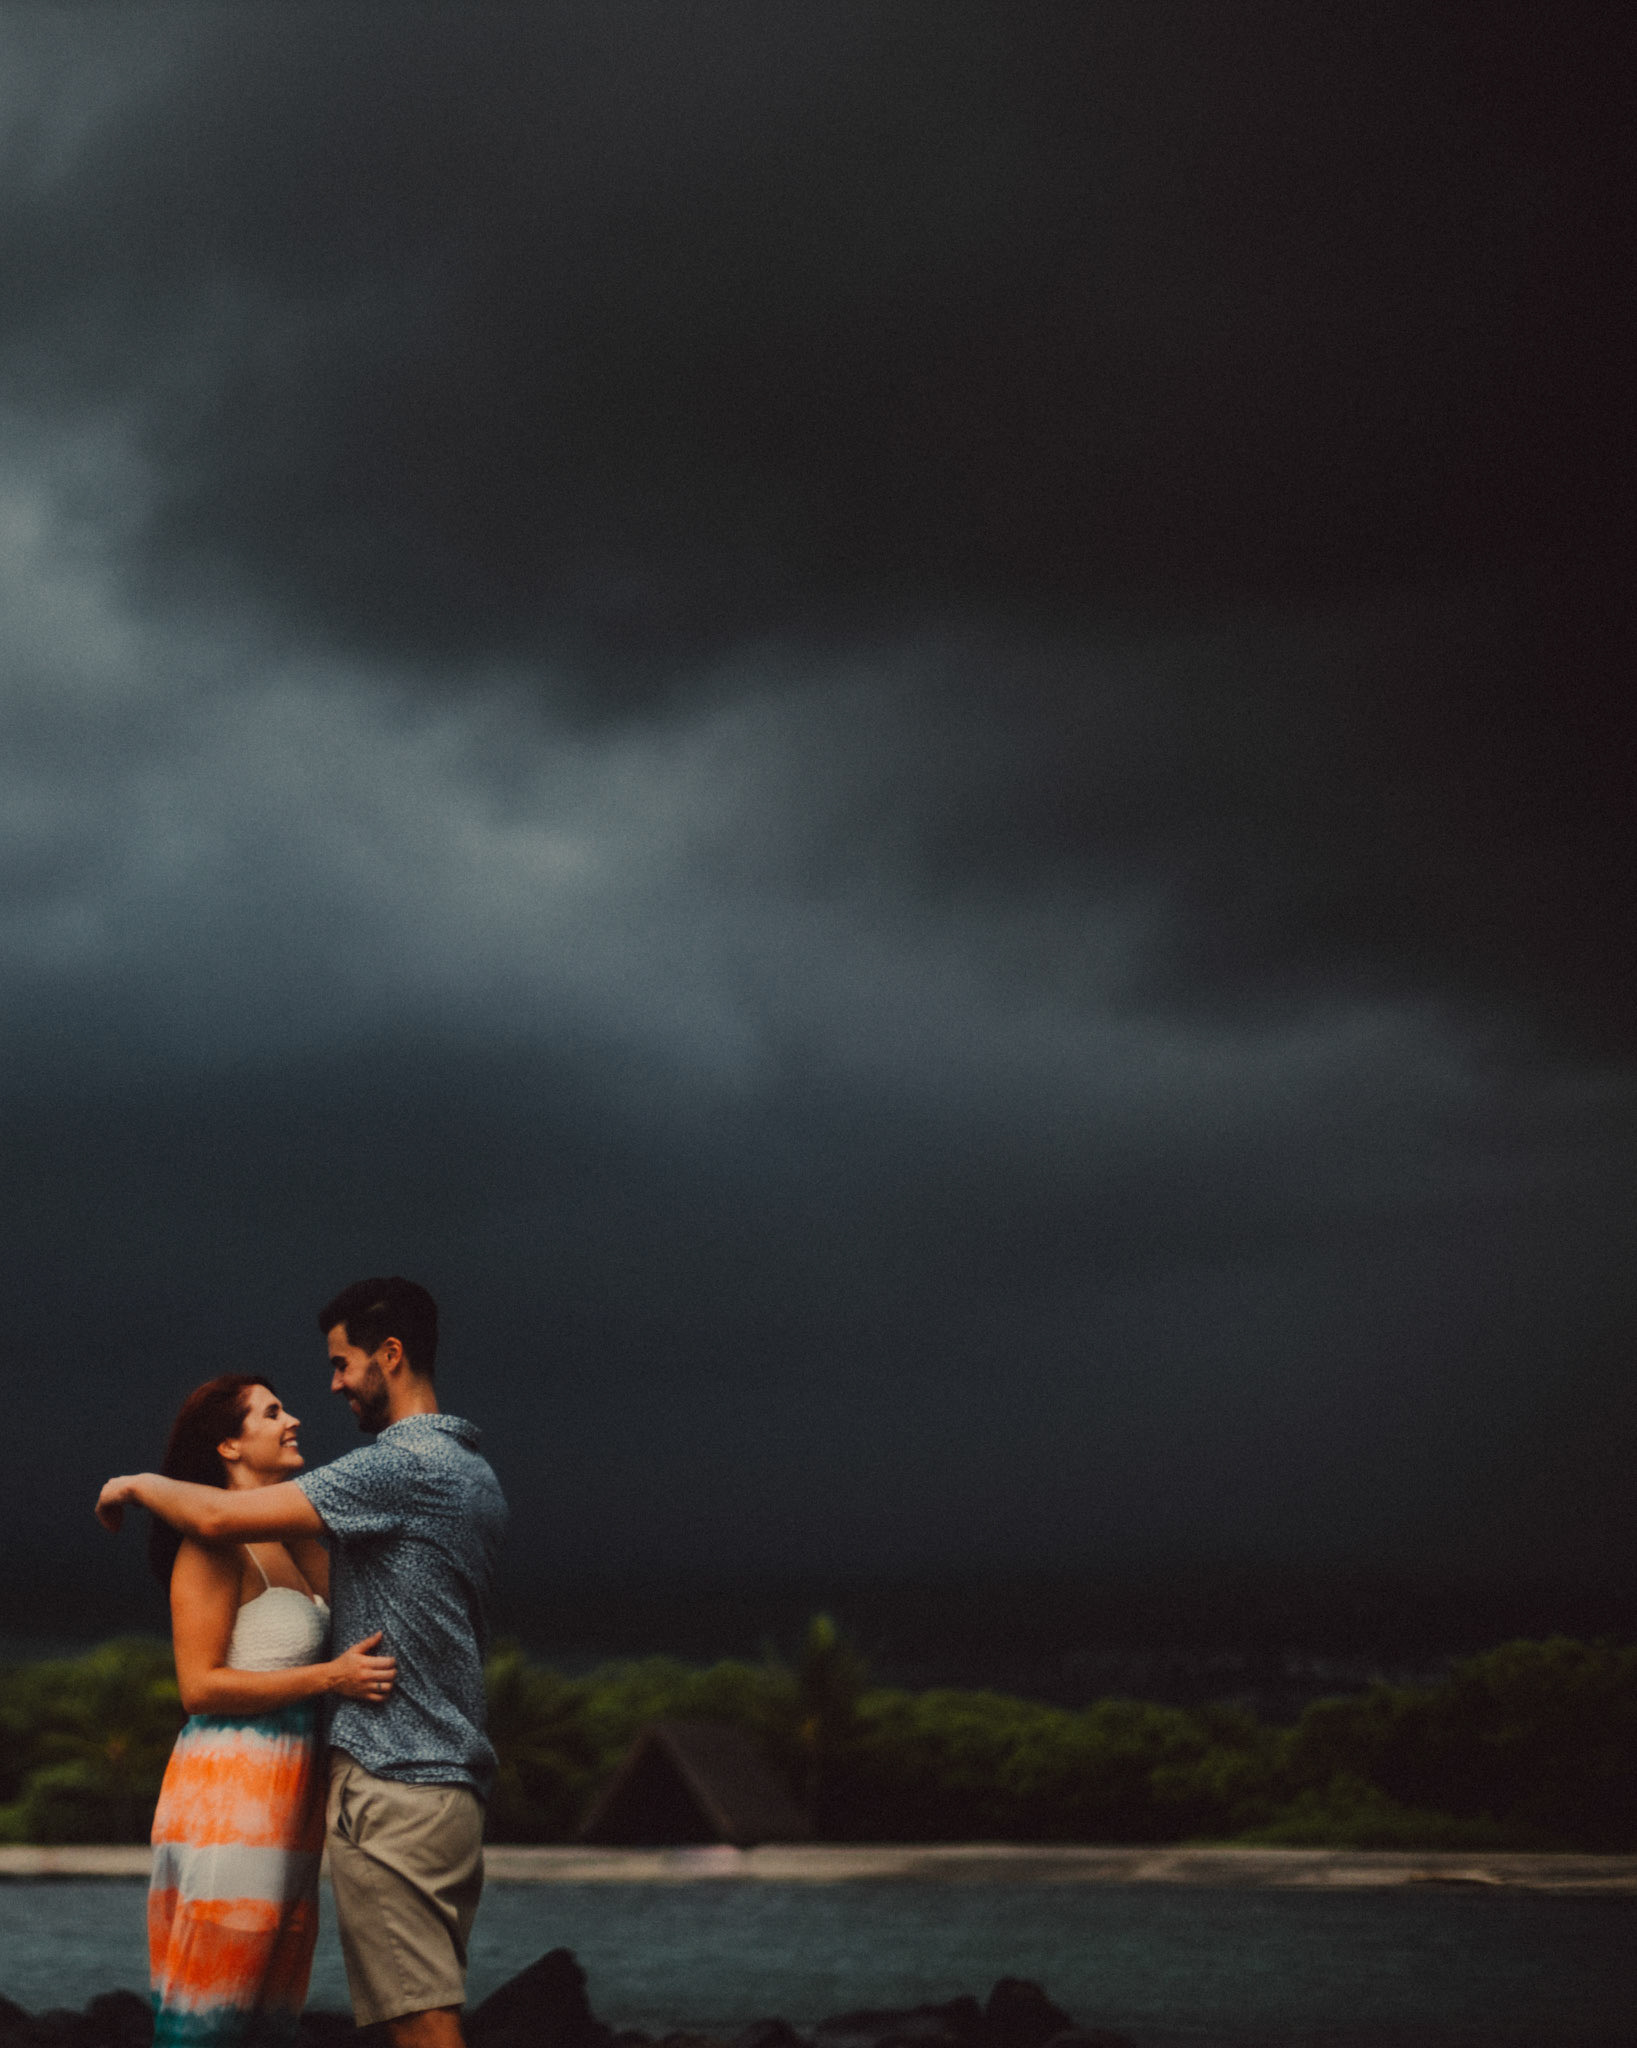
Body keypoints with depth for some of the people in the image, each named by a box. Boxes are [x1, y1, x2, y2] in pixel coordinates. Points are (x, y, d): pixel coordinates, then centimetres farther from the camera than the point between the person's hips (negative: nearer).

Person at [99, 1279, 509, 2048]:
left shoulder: (402, 1465, -13)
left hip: (391, 1784, -9)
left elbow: (218, 1517, -16)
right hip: (457, 1786, 9)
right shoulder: (476, 1475, 17)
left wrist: (139, 1484, 3)